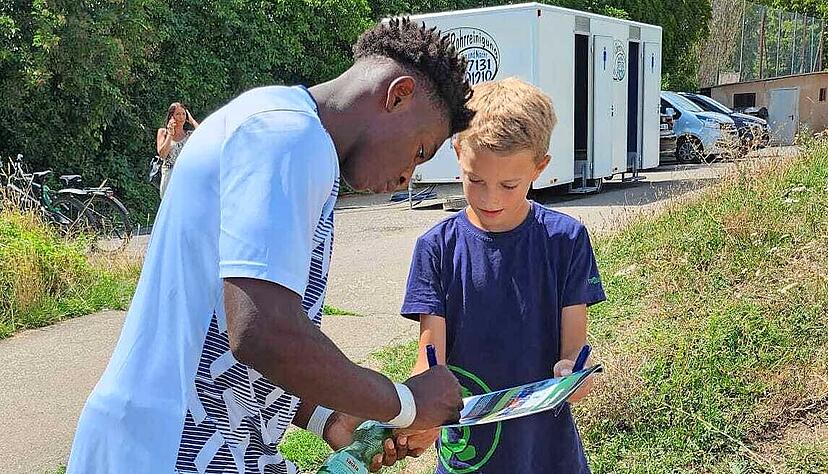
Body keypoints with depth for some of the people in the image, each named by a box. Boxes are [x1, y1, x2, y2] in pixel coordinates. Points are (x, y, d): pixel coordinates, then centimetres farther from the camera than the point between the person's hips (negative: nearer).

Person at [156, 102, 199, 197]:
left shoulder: (190, 134, 12)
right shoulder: (163, 132, 10)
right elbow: (162, 154, -3)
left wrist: (192, 120, 1)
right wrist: (170, 134, -4)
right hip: (169, 175, -1)